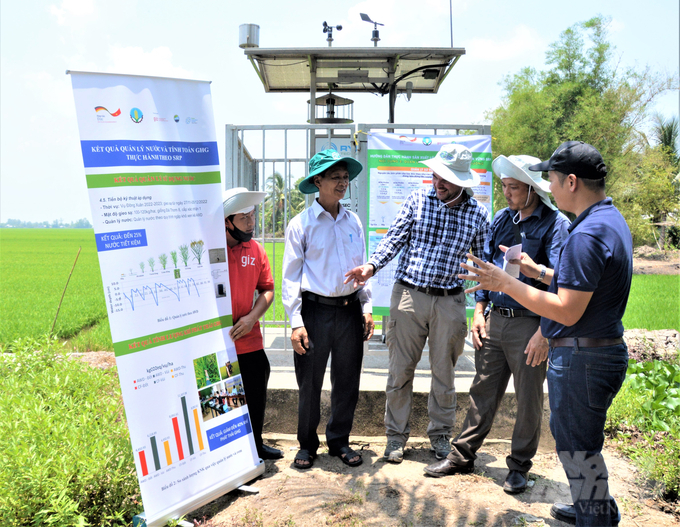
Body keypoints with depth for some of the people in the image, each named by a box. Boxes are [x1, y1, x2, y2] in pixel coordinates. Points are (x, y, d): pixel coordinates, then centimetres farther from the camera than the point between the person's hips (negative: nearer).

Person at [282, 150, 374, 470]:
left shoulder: (353, 222, 10)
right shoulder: (301, 224, -3)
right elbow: (290, 276, -4)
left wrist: (366, 308, 9)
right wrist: (296, 322, -10)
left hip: (350, 310, 4)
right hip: (316, 310, -4)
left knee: (347, 381, 11)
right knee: (310, 383, 5)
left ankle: (339, 441, 29)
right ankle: (307, 444, 24)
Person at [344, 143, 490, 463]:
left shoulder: (477, 214, 3)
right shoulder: (417, 200, 2)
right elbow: (394, 238, -1)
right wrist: (372, 265, -18)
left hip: (449, 301, 1)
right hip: (408, 294, 0)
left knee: (444, 372, 11)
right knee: (400, 369, 5)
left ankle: (440, 435, 29)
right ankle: (396, 435, 20)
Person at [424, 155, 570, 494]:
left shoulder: (555, 224, -10)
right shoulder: (502, 219, 9)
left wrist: (544, 332, -19)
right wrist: (479, 310, 9)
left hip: (529, 324, -5)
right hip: (494, 320, 6)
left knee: (528, 400, 9)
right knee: (483, 392, 14)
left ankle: (519, 466, 26)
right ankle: (462, 455, 26)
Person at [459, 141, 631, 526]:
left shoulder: (588, 234, -24)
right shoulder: (612, 220, 10)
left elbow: (567, 311, -27)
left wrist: (507, 284, -24)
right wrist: (536, 271, 16)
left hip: (581, 358, -11)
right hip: (606, 349, 11)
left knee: (578, 446, 6)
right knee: (575, 437, 25)